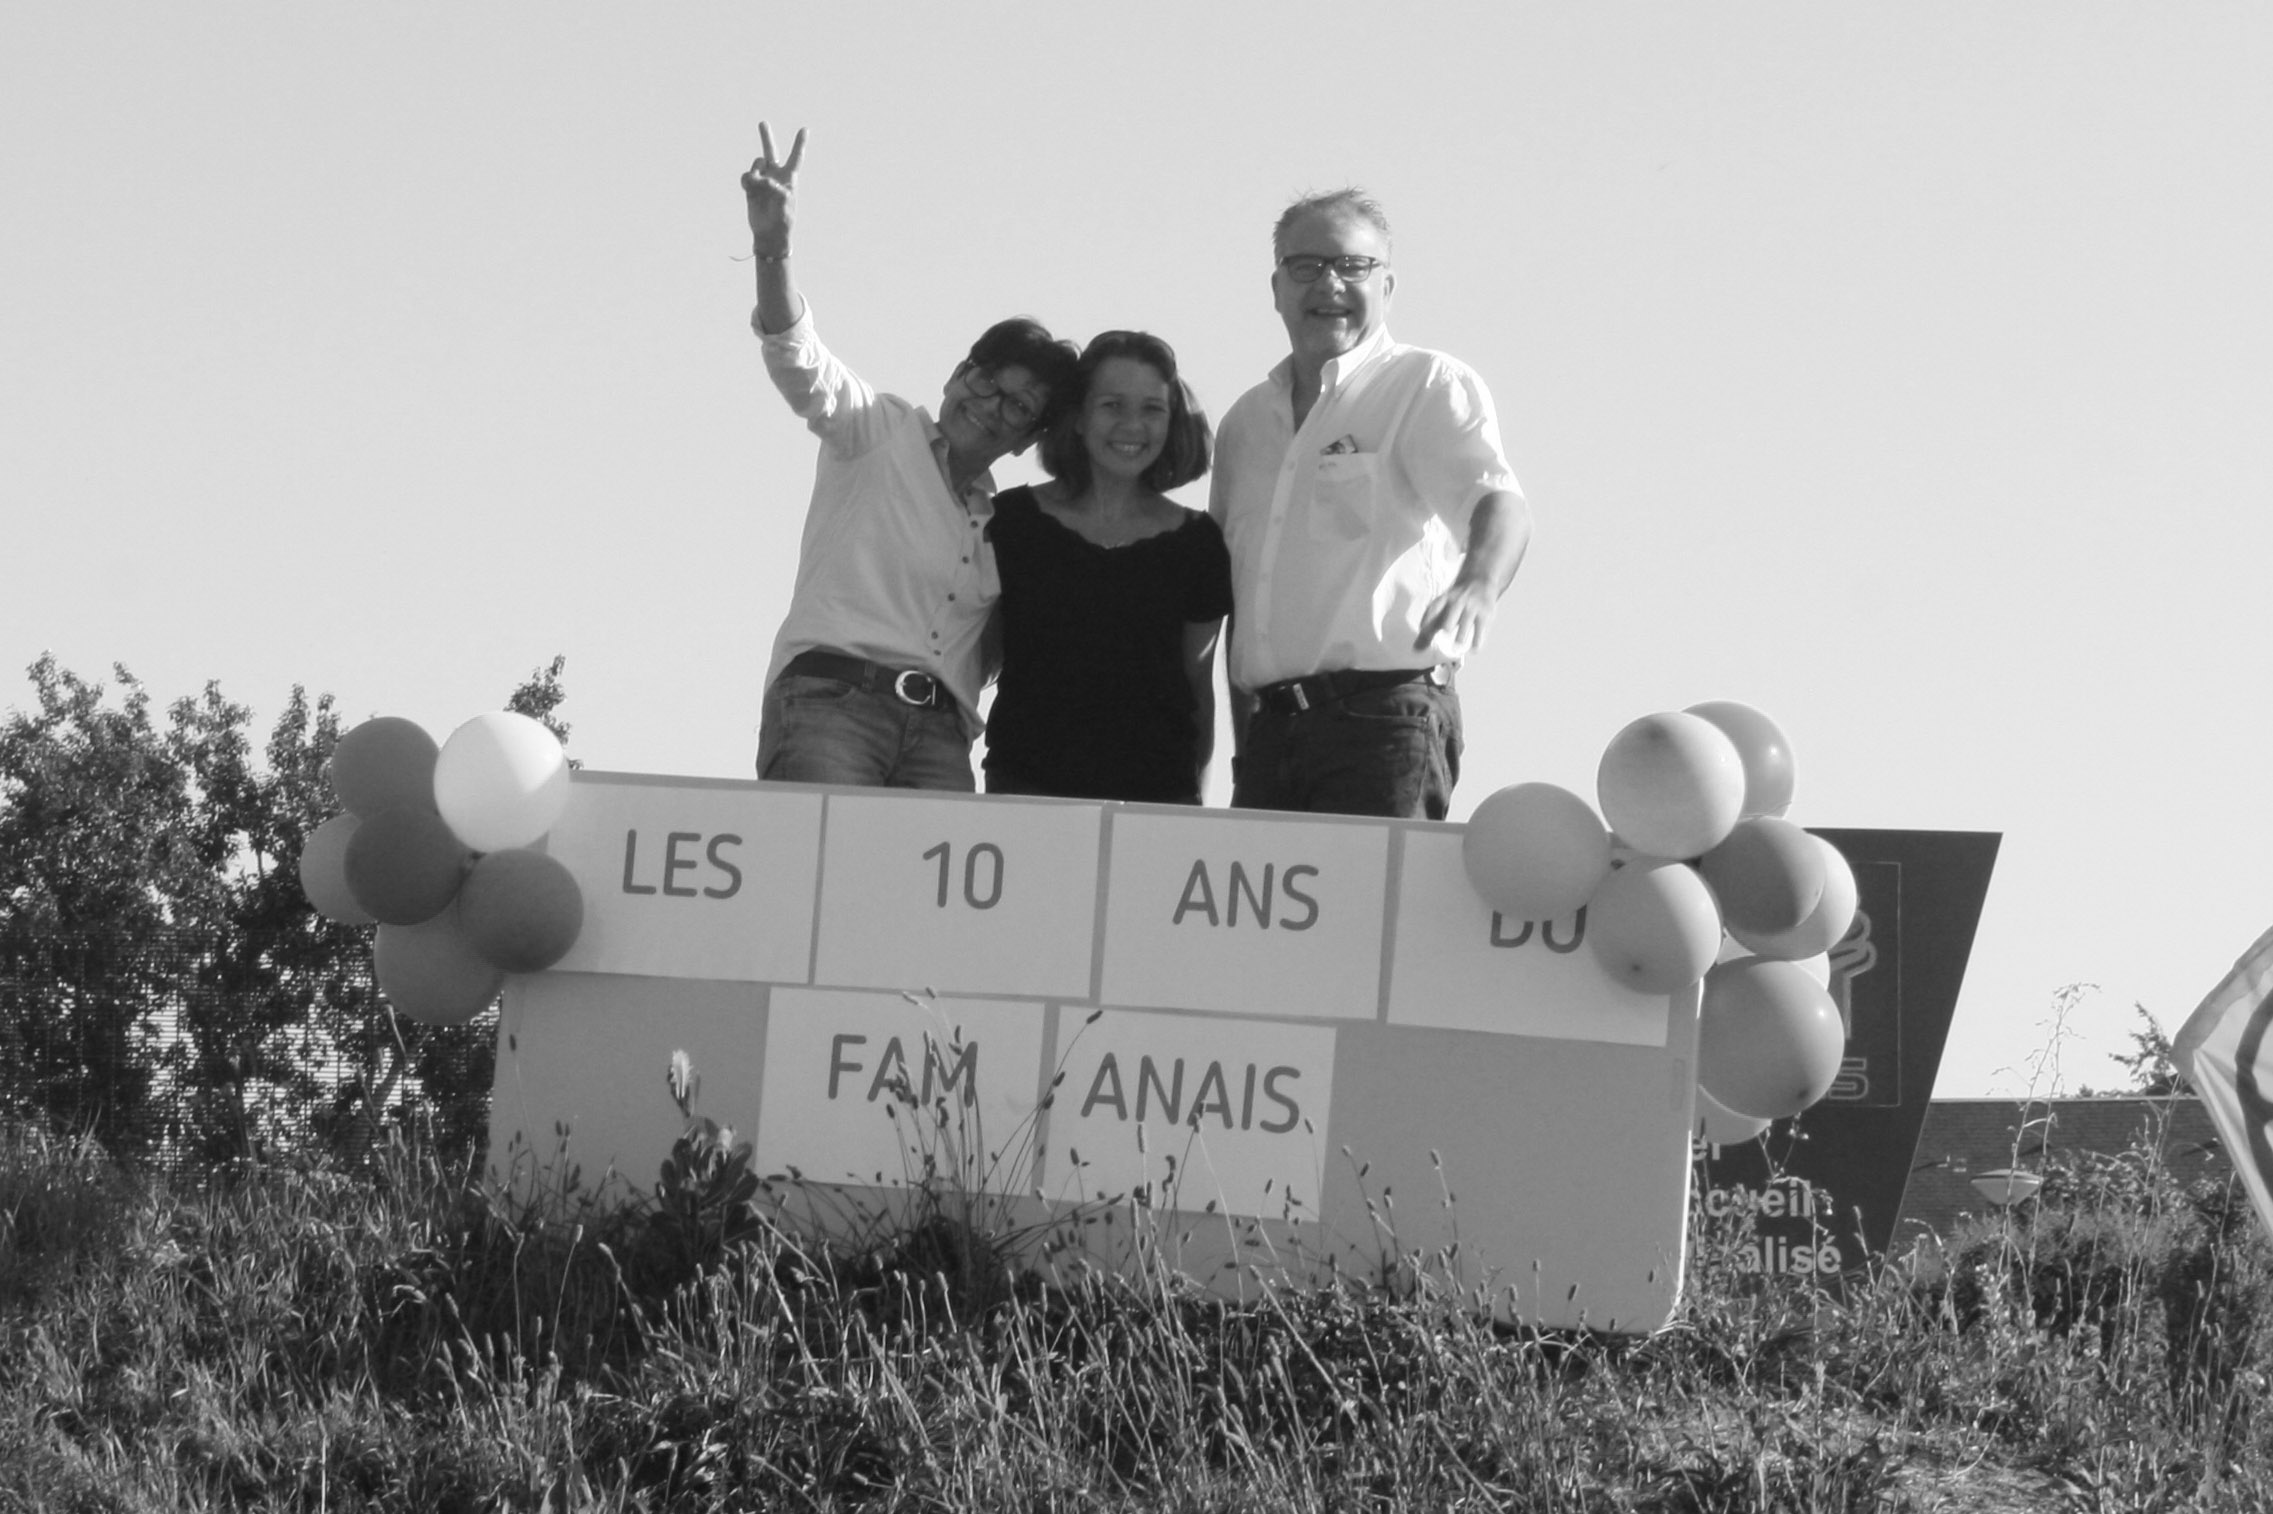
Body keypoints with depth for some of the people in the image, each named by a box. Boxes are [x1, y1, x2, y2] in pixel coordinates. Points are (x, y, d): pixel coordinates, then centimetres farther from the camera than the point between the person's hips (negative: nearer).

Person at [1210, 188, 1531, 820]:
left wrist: (1479, 584, -39)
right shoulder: (1248, 420, 20)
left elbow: (1498, 501, -17)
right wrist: (1245, 745, 16)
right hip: (1267, 735, 6)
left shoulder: (1432, 386, 1)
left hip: (1384, 724, -6)